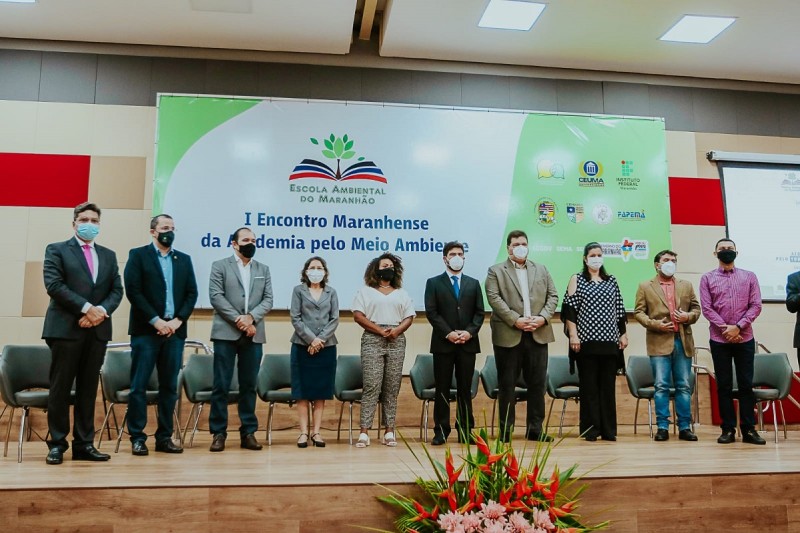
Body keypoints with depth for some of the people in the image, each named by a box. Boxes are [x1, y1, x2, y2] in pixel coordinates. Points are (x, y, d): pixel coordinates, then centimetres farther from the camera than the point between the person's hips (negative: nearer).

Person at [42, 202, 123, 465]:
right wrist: (86, 308, -15)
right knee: (60, 388, 1)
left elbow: (116, 290, 9)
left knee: (88, 388, 7)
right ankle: (57, 444, 10)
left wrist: (102, 311, -10)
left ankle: (84, 444, 12)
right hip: (66, 328, -4)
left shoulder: (108, 255, 17)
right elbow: (54, 285, -9)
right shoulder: (57, 250, 4)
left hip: (98, 329, 4)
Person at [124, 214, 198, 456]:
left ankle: (164, 437, 13)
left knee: (169, 386, 6)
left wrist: (178, 320, -6)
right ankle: (137, 438, 6)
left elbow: (192, 293, 9)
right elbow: (133, 291, -7)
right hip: (146, 330, -4)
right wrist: (156, 320, -13)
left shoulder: (184, 259, 15)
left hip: (175, 330, 4)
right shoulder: (138, 255, 3)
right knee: (139, 386, -2)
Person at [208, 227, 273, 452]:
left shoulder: (263, 269, 16)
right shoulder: (220, 266, 6)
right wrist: (238, 320, -13)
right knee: (221, 385, -1)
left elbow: (268, 300, 7)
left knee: (249, 385, 6)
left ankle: (248, 433, 12)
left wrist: (251, 318, -10)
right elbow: (216, 297, -5)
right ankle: (218, 433, 7)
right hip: (226, 333, -3)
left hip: (253, 335, 3)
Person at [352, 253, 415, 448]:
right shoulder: (365, 291, 9)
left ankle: (389, 431, 6)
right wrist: (380, 330, -12)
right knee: (371, 386, -10)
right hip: (372, 341, -3)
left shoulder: (402, 293, 19)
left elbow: (409, 317, 11)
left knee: (392, 388, 2)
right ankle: (364, 432, -9)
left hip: (397, 342, 3)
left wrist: (397, 330, -9)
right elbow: (358, 316, -2)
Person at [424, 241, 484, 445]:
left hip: (468, 343, 2)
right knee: (442, 389, 2)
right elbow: (431, 312, -4)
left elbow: (479, 312, 7)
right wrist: (448, 333, -13)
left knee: (465, 388, 7)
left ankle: (465, 431, 14)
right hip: (443, 343, -2)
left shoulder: (473, 283, 14)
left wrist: (469, 332, -9)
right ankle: (441, 431, 9)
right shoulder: (434, 283, 5)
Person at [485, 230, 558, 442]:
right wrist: (515, 320, -16)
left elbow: (553, 296, 11)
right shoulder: (496, 271, 4)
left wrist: (543, 317, -7)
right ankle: (505, 430, 12)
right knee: (507, 385, 3)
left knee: (537, 383, 6)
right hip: (508, 335, -3)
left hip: (538, 334, 4)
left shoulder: (541, 270, 17)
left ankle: (535, 428, 16)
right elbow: (494, 299, -7)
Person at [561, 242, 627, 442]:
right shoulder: (577, 280, 3)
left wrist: (623, 334, 10)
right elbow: (569, 309, -3)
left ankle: (608, 429, 12)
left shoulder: (611, 281, 13)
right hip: (586, 341, -3)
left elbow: (619, 310, 15)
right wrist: (573, 335, -10)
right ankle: (590, 430, 7)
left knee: (608, 385, 5)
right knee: (589, 386, 0)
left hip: (609, 341, 3)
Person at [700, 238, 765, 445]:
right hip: (719, 340, 0)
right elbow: (706, 308, -2)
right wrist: (725, 328, -12)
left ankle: (749, 429, 9)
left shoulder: (749, 277, 9)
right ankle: (728, 429, 9)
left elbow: (756, 306, 0)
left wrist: (738, 327, -12)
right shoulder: (707, 278, 6)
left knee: (746, 384, 3)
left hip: (745, 339, 1)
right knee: (724, 386, 3)